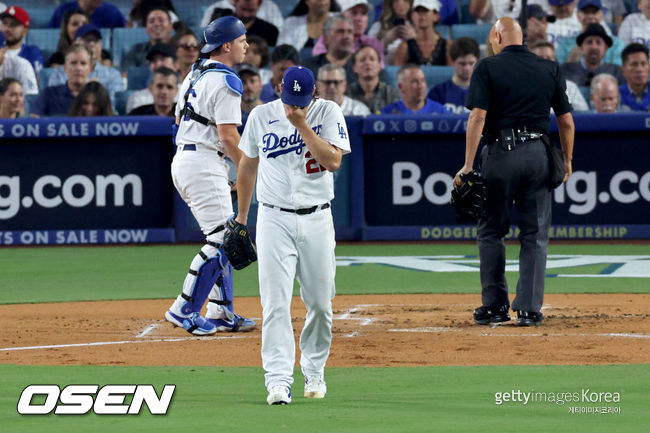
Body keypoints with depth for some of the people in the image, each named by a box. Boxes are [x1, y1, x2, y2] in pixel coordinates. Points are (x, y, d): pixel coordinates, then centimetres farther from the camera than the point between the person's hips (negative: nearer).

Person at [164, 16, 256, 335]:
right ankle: (184, 310, -10)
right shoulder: (226, 81, -13)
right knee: (221, 239, -9)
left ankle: (221, 312, 16)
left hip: (182, 160, 10)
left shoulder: (195, 74, 16)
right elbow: (228, 135, -18)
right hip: (205, 163, -10)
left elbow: (180, 119, 22)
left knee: (223, 237, 15)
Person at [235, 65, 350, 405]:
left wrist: (302, 125, -17)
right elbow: (248, 164, 15)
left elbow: (333, 161, -14)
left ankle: (314, 371, 24)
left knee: (320, 301, 5)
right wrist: (241, 216, 20)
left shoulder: (328, 113, -1)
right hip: (274, 220, 0)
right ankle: (278, 379, -14)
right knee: (275, 302, -10)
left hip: (317, 220, 0)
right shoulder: (261, 116, 3)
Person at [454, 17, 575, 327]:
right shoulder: (550, 69, 8)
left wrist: (468, 166, -13)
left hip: (501, 152, -3)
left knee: (491, 232, 10)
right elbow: (566, 121, 7)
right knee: (535, 235, 6)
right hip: (539, 156, 3)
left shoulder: (488, 67, -3)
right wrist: (567, 161, 18)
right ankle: (530, 309, 2)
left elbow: (478, 116, -12)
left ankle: (496, 305, 11)